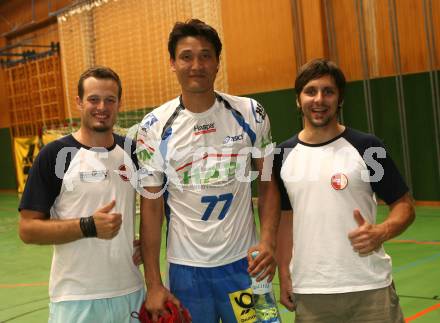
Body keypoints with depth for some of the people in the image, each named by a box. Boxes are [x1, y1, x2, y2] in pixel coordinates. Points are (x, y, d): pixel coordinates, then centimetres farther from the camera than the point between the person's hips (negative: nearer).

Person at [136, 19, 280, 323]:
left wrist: (268, 242, -10)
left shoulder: (250, 113, -2)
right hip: (185, 268, 0)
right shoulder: (154, 127, -4)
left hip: (243, 263, 1)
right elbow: (151, 207, -1)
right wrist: (153, 284, -3)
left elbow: (268, 183, 5)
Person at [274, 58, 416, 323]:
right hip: (309, 292, 3)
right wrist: (284, 276, 7)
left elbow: (404, 204, 0)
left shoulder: (366, 147, -4)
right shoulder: (284, 155, 5)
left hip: (370, 288, -2)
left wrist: (381, 232, -19)